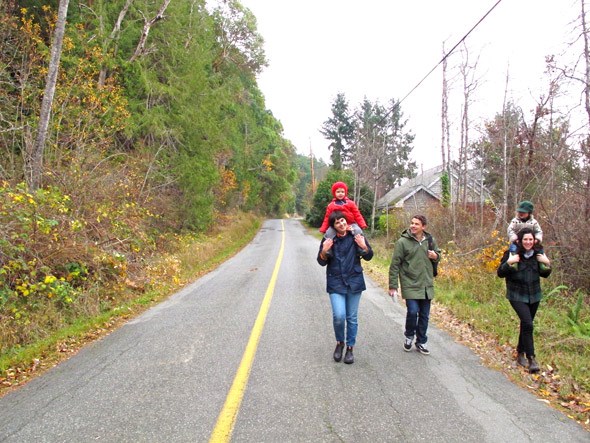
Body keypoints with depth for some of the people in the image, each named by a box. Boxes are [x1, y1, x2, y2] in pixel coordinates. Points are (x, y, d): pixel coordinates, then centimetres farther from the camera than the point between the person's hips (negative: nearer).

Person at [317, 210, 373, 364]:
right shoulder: (328, 239, -2)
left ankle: (350, 348, 24)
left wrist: (364, 247, -19)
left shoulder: (356, 236, -3)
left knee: (352, 318, 8)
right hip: (336, 283, -1)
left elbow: (368, 257, 2)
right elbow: (322, 262, 1)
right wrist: (324, 251, -20)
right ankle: (339, 343, 16)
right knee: (339, 316, -12)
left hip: (354, 282, 1)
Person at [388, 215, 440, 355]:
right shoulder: (402, 241, -9)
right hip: (410, 285, -4)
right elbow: (395, 265, -8)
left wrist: (436, 256, -5)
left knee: (424, 315, 10)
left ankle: (421, 342, 27)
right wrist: (392, 286, -9)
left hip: (426, 285, 4)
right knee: (413, 311, -13)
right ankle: (409, 336, 15)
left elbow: (437, 254, 22)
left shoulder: (429, 240, 4)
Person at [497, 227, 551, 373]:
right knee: (527, 324, -17)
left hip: (534, 295, 5)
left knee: (526, 324, 15)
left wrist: (547, 264, -7)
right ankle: (531, 358, -10)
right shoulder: (512, 253, -12)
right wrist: (509, 262, -26)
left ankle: (520, 354, 31)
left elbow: (544, 274, 12)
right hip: (517, 296, -5)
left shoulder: (538, 253, 1)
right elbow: (500, 273, -10)